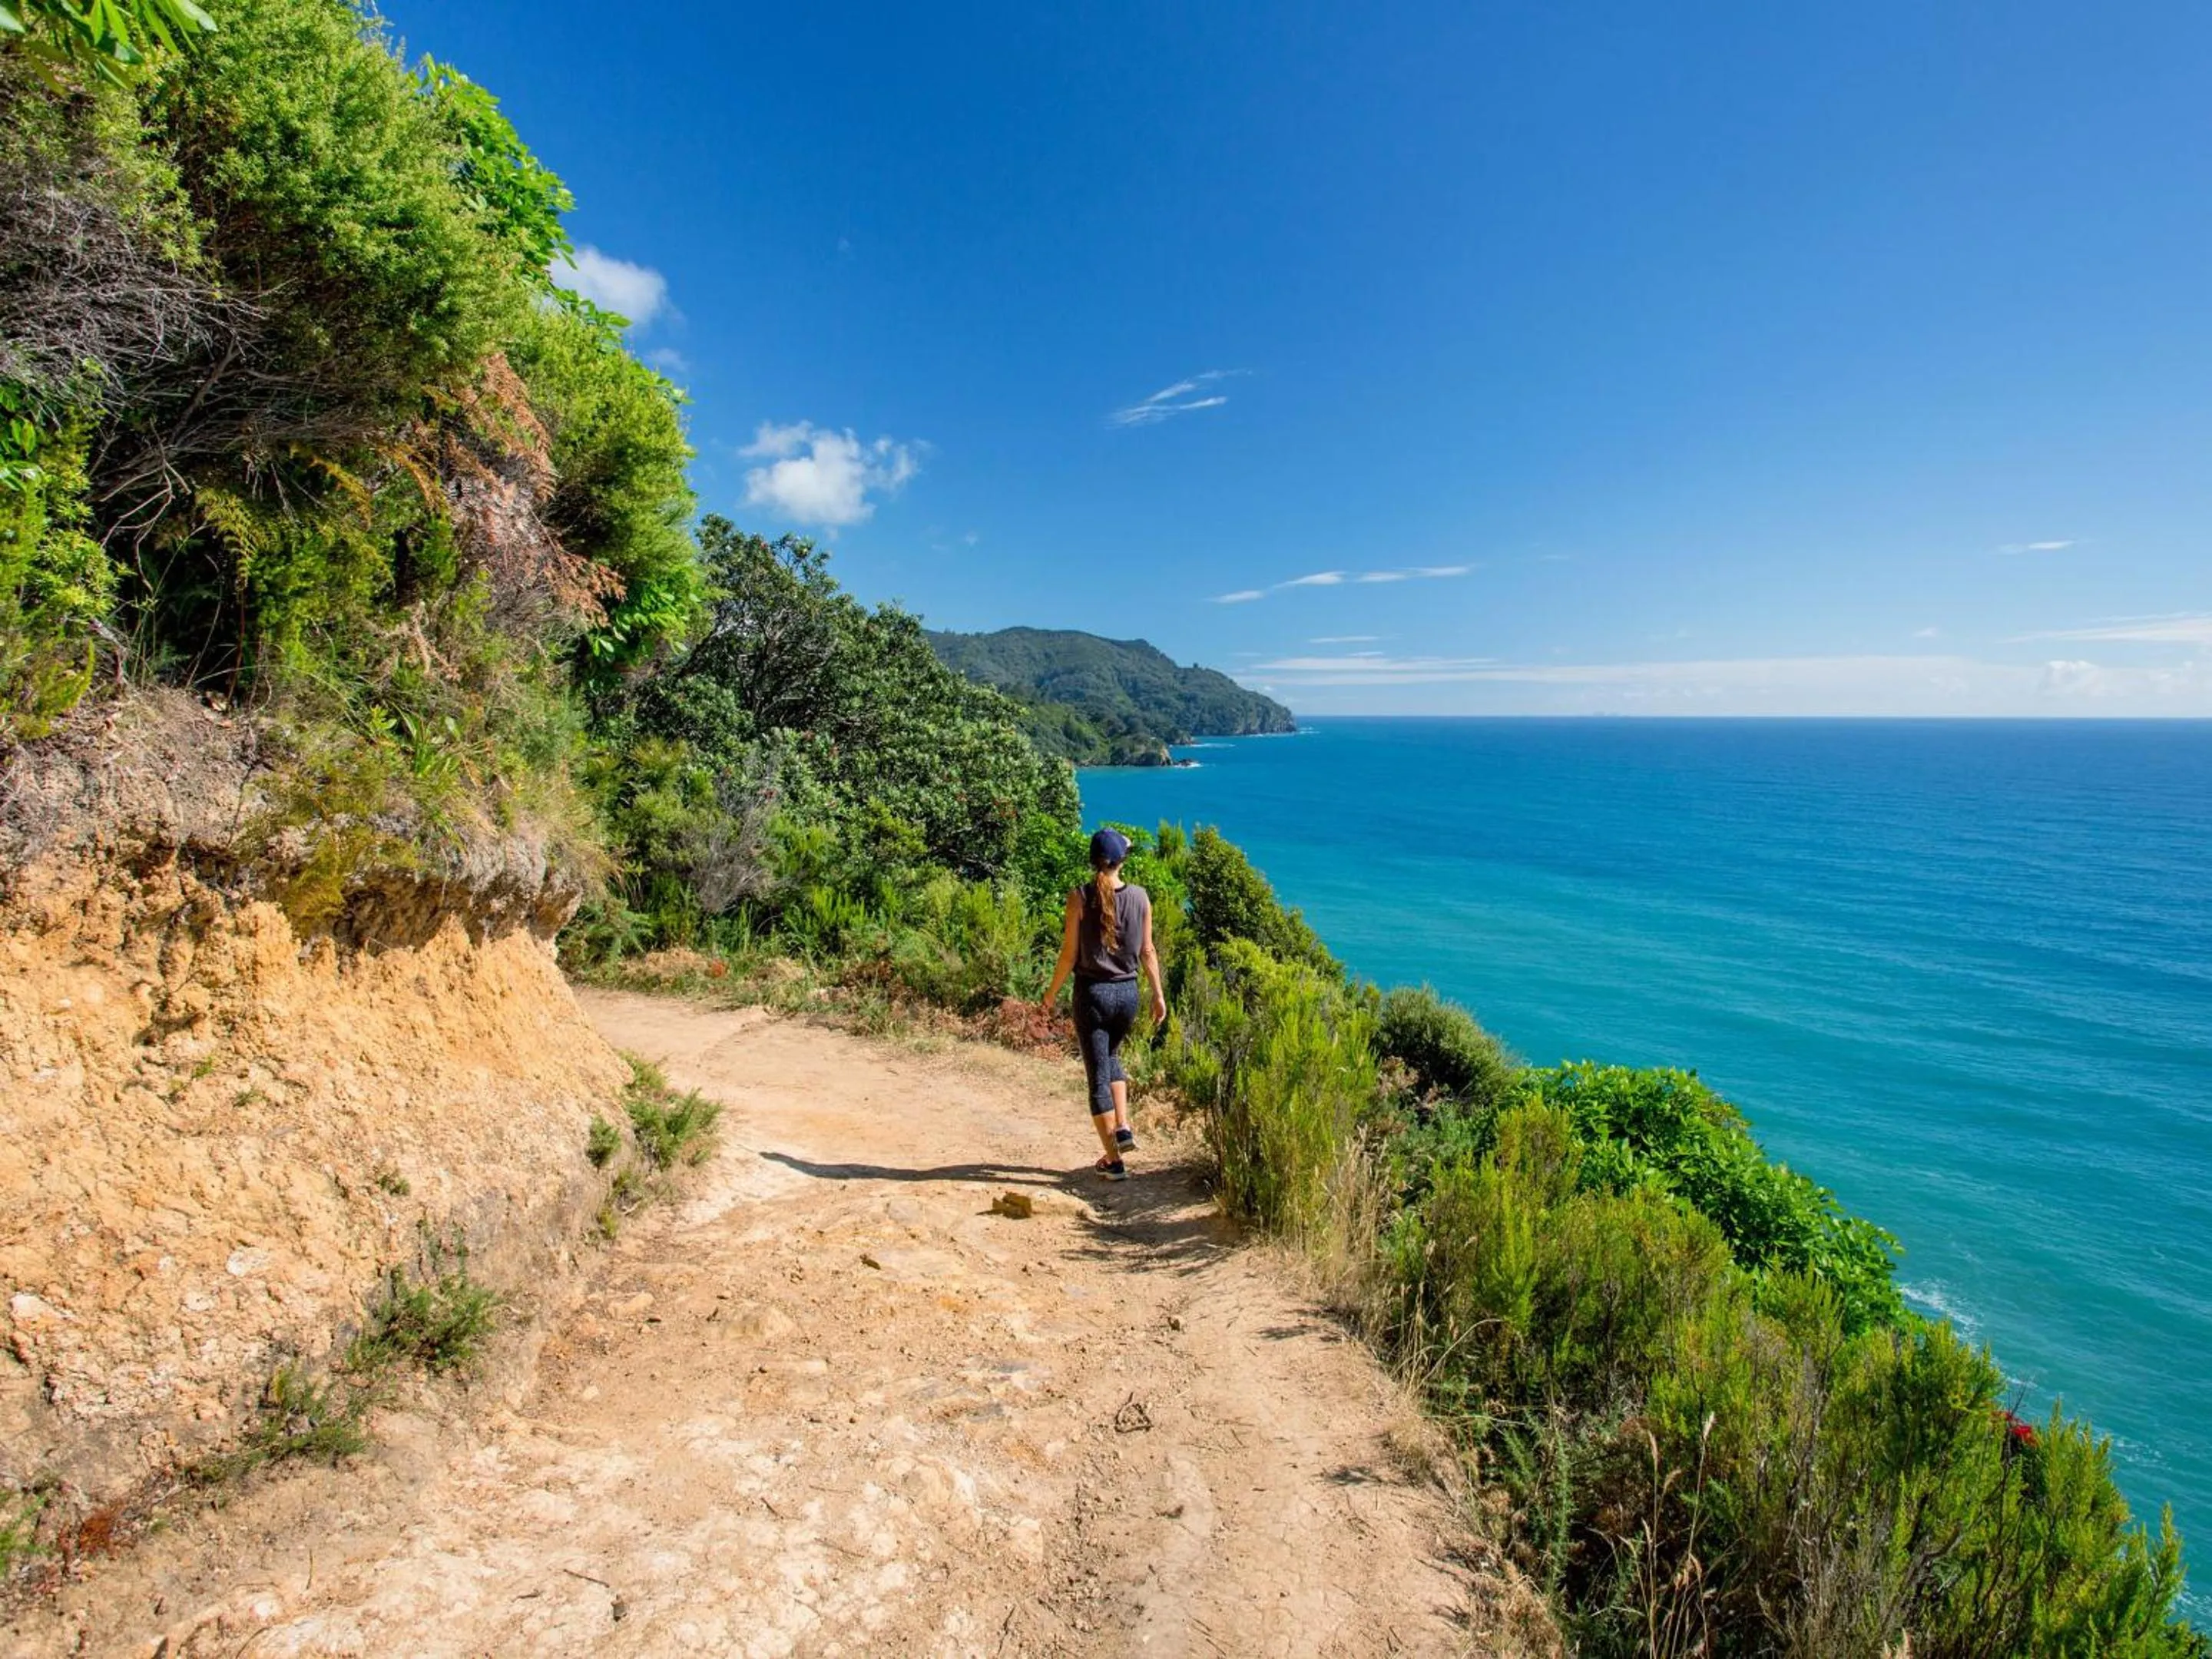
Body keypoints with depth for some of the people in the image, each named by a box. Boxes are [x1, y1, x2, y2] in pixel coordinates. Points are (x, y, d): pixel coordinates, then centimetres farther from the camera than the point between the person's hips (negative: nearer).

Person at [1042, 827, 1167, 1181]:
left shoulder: (1080, 897, -11)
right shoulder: (1140, 897, -2)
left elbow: (1069, 955, -9)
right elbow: (1147, 952, 3)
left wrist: (1052, 992, 5)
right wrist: (1158, 994, 13)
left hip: (1093, 992, -4)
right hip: (1128, 992, 4)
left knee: (1098, 1076, 7)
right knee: (1110, 1056, 29)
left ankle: (1114, 1161, 10)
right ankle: (1123, 1127, 16)